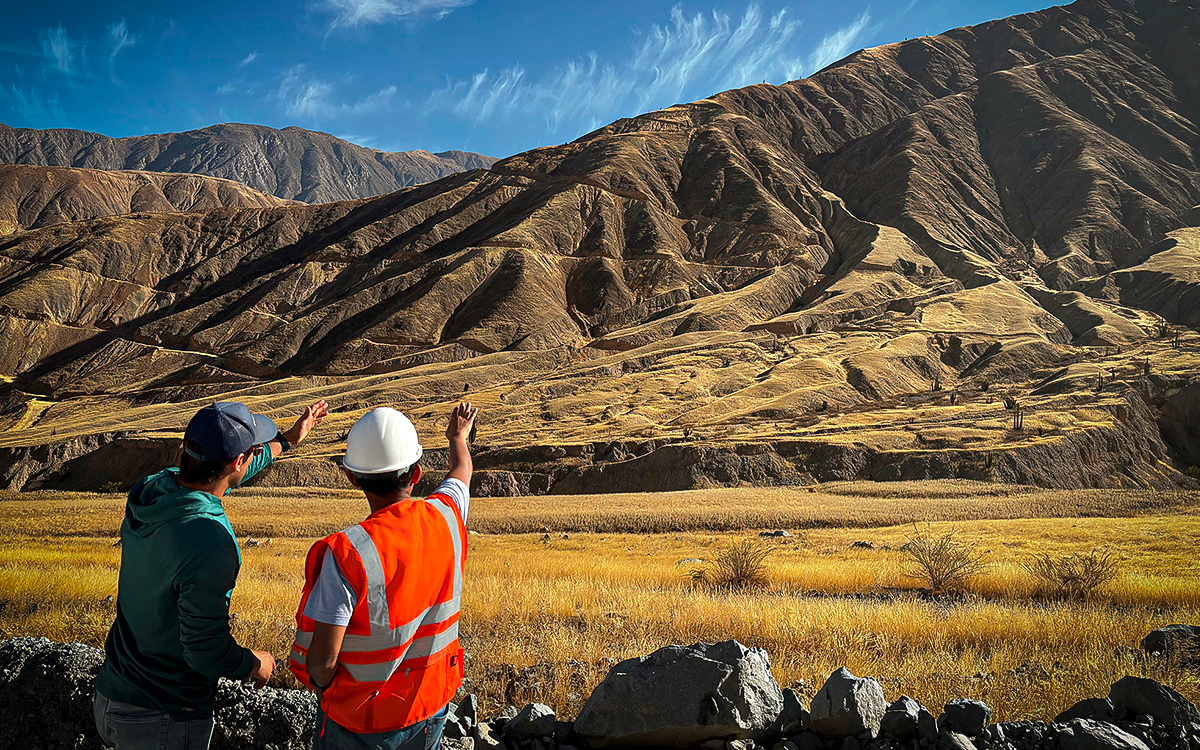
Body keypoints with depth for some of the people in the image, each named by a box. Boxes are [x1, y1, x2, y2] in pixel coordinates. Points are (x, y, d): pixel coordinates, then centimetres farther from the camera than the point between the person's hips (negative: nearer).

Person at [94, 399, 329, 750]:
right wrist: (254, 665, -5)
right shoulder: (210, 544, -32)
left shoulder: (148, 491, -6)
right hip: (163, 721, -7)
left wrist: (286, 439, 27)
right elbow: (207, 651, -27)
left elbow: (219, 471, 13)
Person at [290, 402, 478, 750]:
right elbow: (461, 473, 11)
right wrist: (458, 437, 32)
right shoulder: (445, 518, -14)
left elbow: (321, 659, -26)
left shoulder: (346, 554, -30)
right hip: (431, 705, 4)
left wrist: (321, 683, -2)